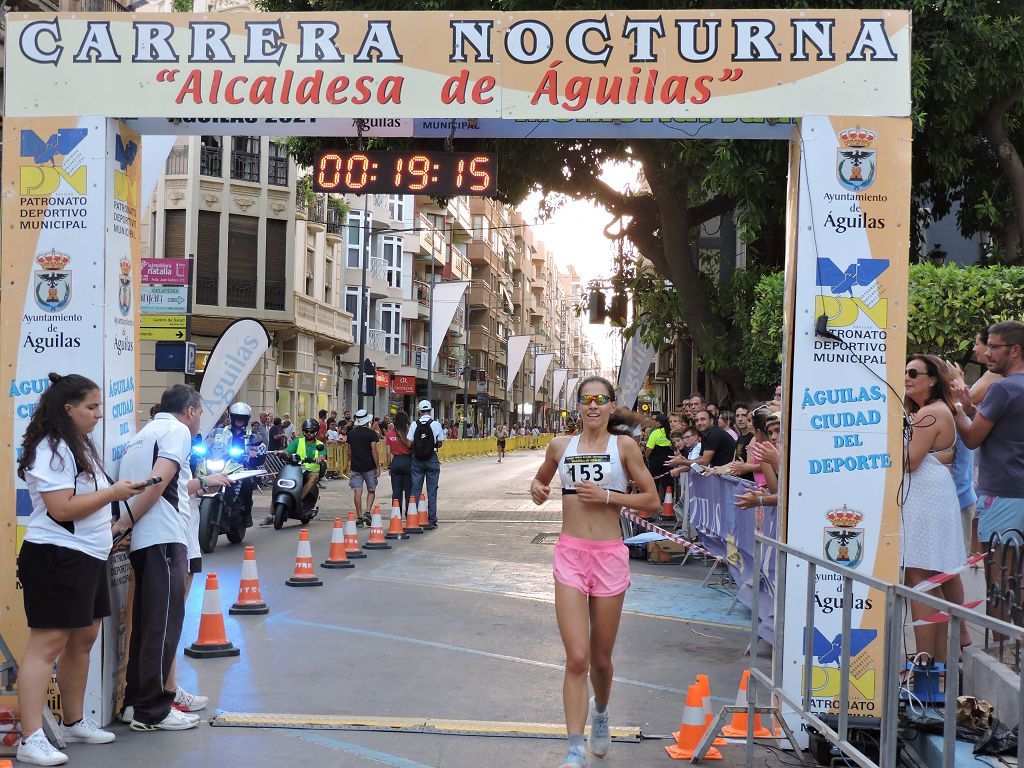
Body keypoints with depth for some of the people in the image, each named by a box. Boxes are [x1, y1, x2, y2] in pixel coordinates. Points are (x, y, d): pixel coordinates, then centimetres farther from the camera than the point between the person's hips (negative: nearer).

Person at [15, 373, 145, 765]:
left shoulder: (79, 446, 16)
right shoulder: (51, 450, -16)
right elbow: (61, 509, -23)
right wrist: (112, 493, -17)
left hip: (88, 557, 10)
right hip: (56, 558, -10)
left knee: (84, 638, 14)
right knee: (47, 644, -9)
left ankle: (75, 722, 25)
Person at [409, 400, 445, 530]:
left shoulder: (414, 424, -2)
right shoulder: (436, 424, -4)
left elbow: (409, 443, -5)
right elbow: (440, 443, -1)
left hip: (417, 459, 1)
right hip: (432, 459, -1)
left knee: (415, 491, 7)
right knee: (432, 491, 4)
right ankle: (431, 520, 4)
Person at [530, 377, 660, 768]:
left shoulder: (624, 446, -1)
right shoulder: (560, 445, 6)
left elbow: (652, 500, 0)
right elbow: (541, 480, 25)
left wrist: (607, 495, -12)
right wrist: (536, 488, 2)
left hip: (609, 557, -1)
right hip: (570, 554, 1)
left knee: (600, 658, 12)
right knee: (577, 659, -10)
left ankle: (600, 714, 44)